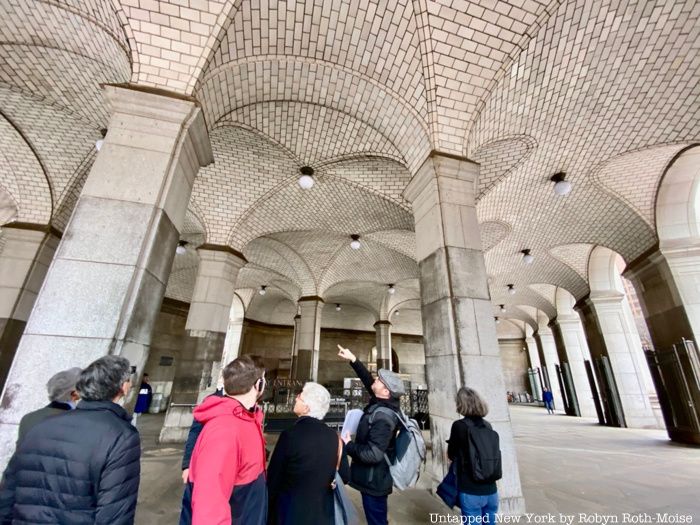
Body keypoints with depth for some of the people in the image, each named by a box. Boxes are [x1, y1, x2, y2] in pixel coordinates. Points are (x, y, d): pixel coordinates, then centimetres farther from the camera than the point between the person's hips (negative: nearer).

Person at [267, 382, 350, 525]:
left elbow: (273, 477, -12)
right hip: (323, 513, 3)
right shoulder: (334, 437, -13)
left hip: (290, 513, -3)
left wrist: (268, 509, 5)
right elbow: (344, 477, -2)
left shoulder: (290, 435, -22)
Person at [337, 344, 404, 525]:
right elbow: (368, 381, 6)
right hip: (375, 478, 8)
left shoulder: (382, 417, -32)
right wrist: (353, 360, 5)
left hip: (374, 481, -8)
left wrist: (348, 445, -20)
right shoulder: (384, 403, -6)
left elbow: (372, 454, -35)